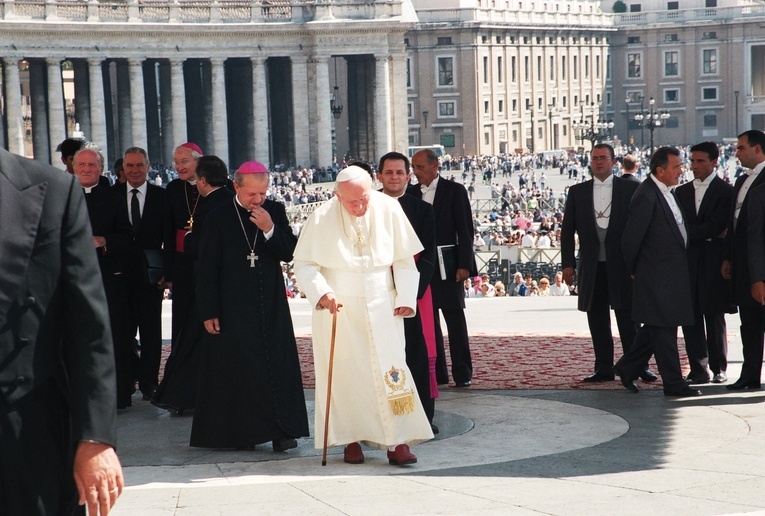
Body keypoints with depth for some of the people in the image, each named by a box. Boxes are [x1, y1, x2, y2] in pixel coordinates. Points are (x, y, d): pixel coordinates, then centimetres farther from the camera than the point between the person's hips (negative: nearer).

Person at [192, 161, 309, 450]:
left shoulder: (275, 212, 5)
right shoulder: (219, 217, -3)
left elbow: (289, 253, 1)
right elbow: (207, 269, -2)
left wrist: (270, 229, -15)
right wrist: (208, 312, -5)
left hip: (271, 306, 2)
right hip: (233, 309, -2)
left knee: (277, 365, -1)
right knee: (236, 368, -1)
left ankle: (281, 431, 2)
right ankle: (241, 431, 7)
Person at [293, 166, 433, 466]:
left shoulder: (389, 209, -7)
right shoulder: (322, 218, -10)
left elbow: (404, 258, 3)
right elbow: (303, 263, -3)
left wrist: (406, 298, -2)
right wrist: (321, 293, -18)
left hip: (381, 306, 1)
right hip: (338, 307, -1)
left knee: (390, 369, -5)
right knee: (344, 373, 3)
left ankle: (397, 442, -4)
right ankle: (351, 440, 14)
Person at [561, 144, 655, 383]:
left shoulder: (631, 189, 4)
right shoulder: (577, 192, 10)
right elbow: (567, 230, 9)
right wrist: (568, 264, 2)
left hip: (622, 264, -3)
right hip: (591, 266, 3)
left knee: (628, 318, -2)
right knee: (597, 321, 5)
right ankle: (604, 368, 12)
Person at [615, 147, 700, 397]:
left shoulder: (665, 193, 12)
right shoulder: (646, 196, -19)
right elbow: (631, 238, -16)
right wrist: (633, 270, -4)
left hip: (672, 274, 10)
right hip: (657, 275, -10)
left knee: (656, 328, 16)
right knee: (664, 330, -2)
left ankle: (628, 368, 28)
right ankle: (673, 383, 3)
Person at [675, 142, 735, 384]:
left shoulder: (725, 191, -2)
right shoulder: (682, 191, 14)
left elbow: (716, 226, -12)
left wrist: (688, 234, -9)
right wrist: (707, 234, -7)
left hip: (713, 263, -4)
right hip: (688, 263, 4)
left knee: (714, 317, 3)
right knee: (690, 318, 1)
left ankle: (719, 369, 13)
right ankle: (699, 369, 6)